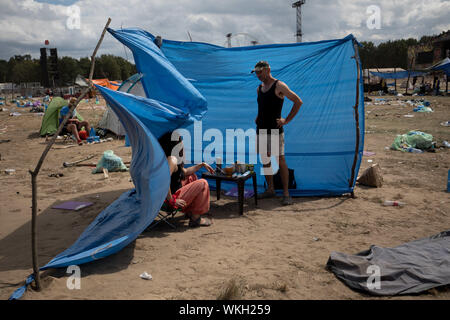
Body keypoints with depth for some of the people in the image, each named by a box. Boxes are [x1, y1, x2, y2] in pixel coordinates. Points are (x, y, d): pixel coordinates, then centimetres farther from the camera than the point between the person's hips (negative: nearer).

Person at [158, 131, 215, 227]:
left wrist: (202, 165, 17)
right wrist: (172, 200, -23)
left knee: (192, 176, 29)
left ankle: (189, 211, 28)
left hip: (174, 192, 11)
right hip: (172, 196, -11)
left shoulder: (175, 158, 10)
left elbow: (185, 172, 22)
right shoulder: (172, 160, -22)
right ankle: (195, 218, -1)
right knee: (203, 183, -8)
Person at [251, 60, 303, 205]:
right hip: (261, 129, 7)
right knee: (265, 160, 10)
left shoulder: (279, 86, -7)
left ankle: (286, 193, -1)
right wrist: (258, 117, 15)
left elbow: (298, 101, -8)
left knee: (280, 160, -6)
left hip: (275, 130, -7)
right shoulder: (259, 88, 14)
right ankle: (270, 189, 21)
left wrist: (287, 120, -11)